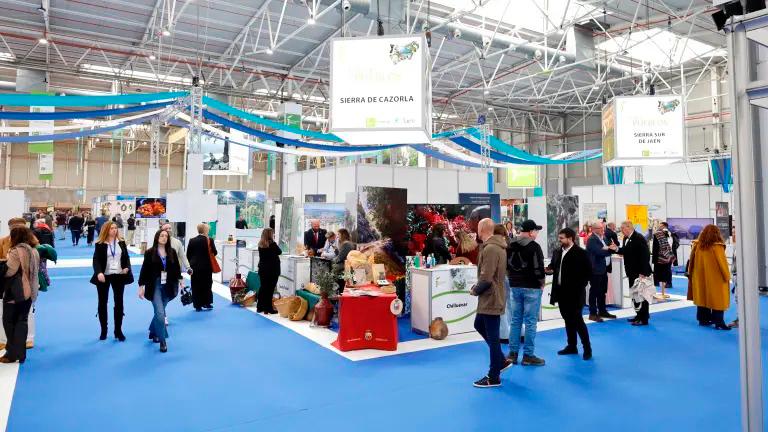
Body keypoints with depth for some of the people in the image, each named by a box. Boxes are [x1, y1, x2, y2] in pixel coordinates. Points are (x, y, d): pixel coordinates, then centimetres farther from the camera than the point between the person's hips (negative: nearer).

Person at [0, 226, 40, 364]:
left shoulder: (16, 251, -15)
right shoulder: (34, 251, 10)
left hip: (14, 292, -7)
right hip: (29, 291, 7)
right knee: (22, 321, 12)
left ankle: (12, 353, 9)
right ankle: (20, 353, 14)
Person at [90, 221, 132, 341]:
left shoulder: (121, 242, 5)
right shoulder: (100, 244, -6)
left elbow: (126, 257, 7)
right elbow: (96, 260, -13)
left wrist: (127, 267, -11)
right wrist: (99, 272, -29)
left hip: (118, 275, 3)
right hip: (104, 276, -2)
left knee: (119, 303, 6)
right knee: (102, 303, 7)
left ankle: (118, 331, 16)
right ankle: (103, 331, 21)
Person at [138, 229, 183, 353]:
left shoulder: (172, 252, 2)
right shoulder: (150, 252, -5)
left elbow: (177, 268, 8)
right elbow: (144, 270, -4)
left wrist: (180, 281, 5)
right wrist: (141, 287, -5)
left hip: (167, 286, 3)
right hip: (155, 286, -3)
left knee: (159, 312, 16)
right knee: (160, 313, -11)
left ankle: (153, 332, 40)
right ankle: (162, 341, -1)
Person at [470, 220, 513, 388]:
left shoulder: (490, 248, -23)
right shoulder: (496, 246, 10)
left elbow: (486, 278, -27)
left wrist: (475, 290, -9)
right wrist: (478, 288, 5)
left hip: (491, 299, -10)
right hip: (491, 297, 10)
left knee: (492, 337, 1)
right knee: (479, 325, 24)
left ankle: (494, 377, 14)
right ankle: (502, 359, 32)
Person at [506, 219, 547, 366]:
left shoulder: (510, 246, 9)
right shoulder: (534, 246, -14)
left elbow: (506, 265, 14)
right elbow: (538, 267, -17)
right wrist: (542, 282, -2)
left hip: (515, 286, 7)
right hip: (531, 287, -7)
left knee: (515, 320, 12)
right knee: (530, 321, 0)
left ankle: (512, 353, 15)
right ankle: (528, 355, 5)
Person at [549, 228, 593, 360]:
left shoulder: (581, 253, -10)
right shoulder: (557, 252, 9)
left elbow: (588, 272, -11)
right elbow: (553, 266, 18)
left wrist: (579, 286, -14)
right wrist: (550, 269, -4)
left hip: (575, 293, -6)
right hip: (562, 291, 6)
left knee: (577, 319, -4)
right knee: (568, 320, 13)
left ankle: (587, 348, 9)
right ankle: (572, 346, 23)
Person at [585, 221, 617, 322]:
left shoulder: (604, 238, 14)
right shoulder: (592, 240, -15)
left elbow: (608, 249, 11)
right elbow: (599, 252, -26)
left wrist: (612, 248, -12)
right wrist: (610, 249, -13)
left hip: (604, 268, 9)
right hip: (595, 269, -9)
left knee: (603, 291, 16)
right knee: (594, 291, -3)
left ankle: (602, 311, 28)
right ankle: (593, 314, 2)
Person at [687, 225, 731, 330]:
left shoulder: (697, 245, -1)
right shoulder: (717, 247, -16)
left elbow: (691, 262, 7)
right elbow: (723, 263, -13)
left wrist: (690, 274, 17)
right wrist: (727, 277, -1)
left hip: (700, 278, 5)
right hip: (715, 279, -5)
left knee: (702, 297, 13)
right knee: (717, 300, 1)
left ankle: (703, 319, 20)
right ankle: (718, 322, 0)